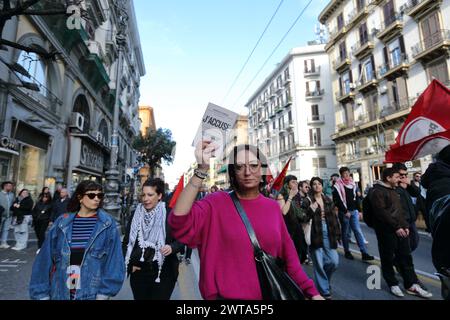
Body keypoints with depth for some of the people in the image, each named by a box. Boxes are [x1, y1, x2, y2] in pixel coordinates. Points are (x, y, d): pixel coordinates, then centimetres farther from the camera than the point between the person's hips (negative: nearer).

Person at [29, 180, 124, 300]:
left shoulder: (108, 224, -9)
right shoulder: (62, 222, -3)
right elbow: (46, 258, 2)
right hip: (61, 293, 2)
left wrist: (104, 294, -13)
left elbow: (113, 260, -10)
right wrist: (42, 293, 1)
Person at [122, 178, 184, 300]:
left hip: (164, 273, -3)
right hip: (138, 273, 4)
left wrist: (172, 247, -23)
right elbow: (126, 242, 10)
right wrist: (129, 264, 2)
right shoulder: (135, 214, 1)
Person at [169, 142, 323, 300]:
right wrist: (201, 170, -34)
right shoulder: (217, 203, -13)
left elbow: (288, 253, 4)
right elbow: (179, 222, -28)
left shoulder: (273, 207, -1)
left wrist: (311, 290, 1)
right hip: (228, 295, -3)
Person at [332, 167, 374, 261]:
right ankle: (347, 252, 18)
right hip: (344, 212, -5)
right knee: (345, 232, 6)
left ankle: (364, 253, 2)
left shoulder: (352, 184, 10)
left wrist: (359, 210, 10)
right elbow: (337, 201, -12)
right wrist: (345, 211, -14)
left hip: (354, 211, 5)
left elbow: (356, 198, 14)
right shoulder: (338, 186, -8)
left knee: (358, 231, 1)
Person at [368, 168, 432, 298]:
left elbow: (399, 210, 21)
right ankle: (393, 284, 20)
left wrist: (405, 225, 10)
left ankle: (411, 285, 23)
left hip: (400, 230, 8)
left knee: (406, 257, 12)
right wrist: (396, 227, -18)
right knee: (388, 259, 5)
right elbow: (381, 213, -21)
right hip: (386, 231, -8)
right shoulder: (377, 191, -14)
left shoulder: (393, 190, 17)